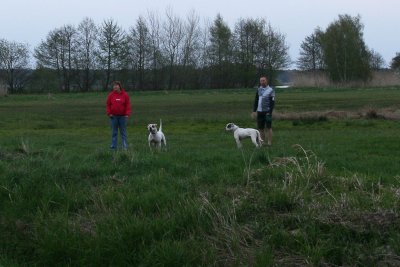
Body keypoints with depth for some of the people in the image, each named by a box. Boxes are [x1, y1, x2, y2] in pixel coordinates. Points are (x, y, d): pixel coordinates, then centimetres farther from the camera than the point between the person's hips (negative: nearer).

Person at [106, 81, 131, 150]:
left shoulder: (125, 95, 0)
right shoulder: (111, 95, 2)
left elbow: (128, 105, 0)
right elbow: (108, 105, 6)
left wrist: (127, 114, -8)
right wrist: (109, 113, -4)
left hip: (122, 116, -1)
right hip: (114, 116, 1)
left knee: (123, 132, 5)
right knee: (114, 132, 5)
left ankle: (125, 146, 9)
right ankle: (113, 146, 9)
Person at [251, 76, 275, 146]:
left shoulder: (271, 90, -4)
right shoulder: (259, 90, 11)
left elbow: (272, 103, -8)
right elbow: (256, 101, 16)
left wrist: (270, 112, -16)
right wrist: (254, 111, 8)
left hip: (267, 112, -5)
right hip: (259, 112, 5)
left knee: (268, 127, -3)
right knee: (260, 128, 7)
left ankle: (269, 143, 0)